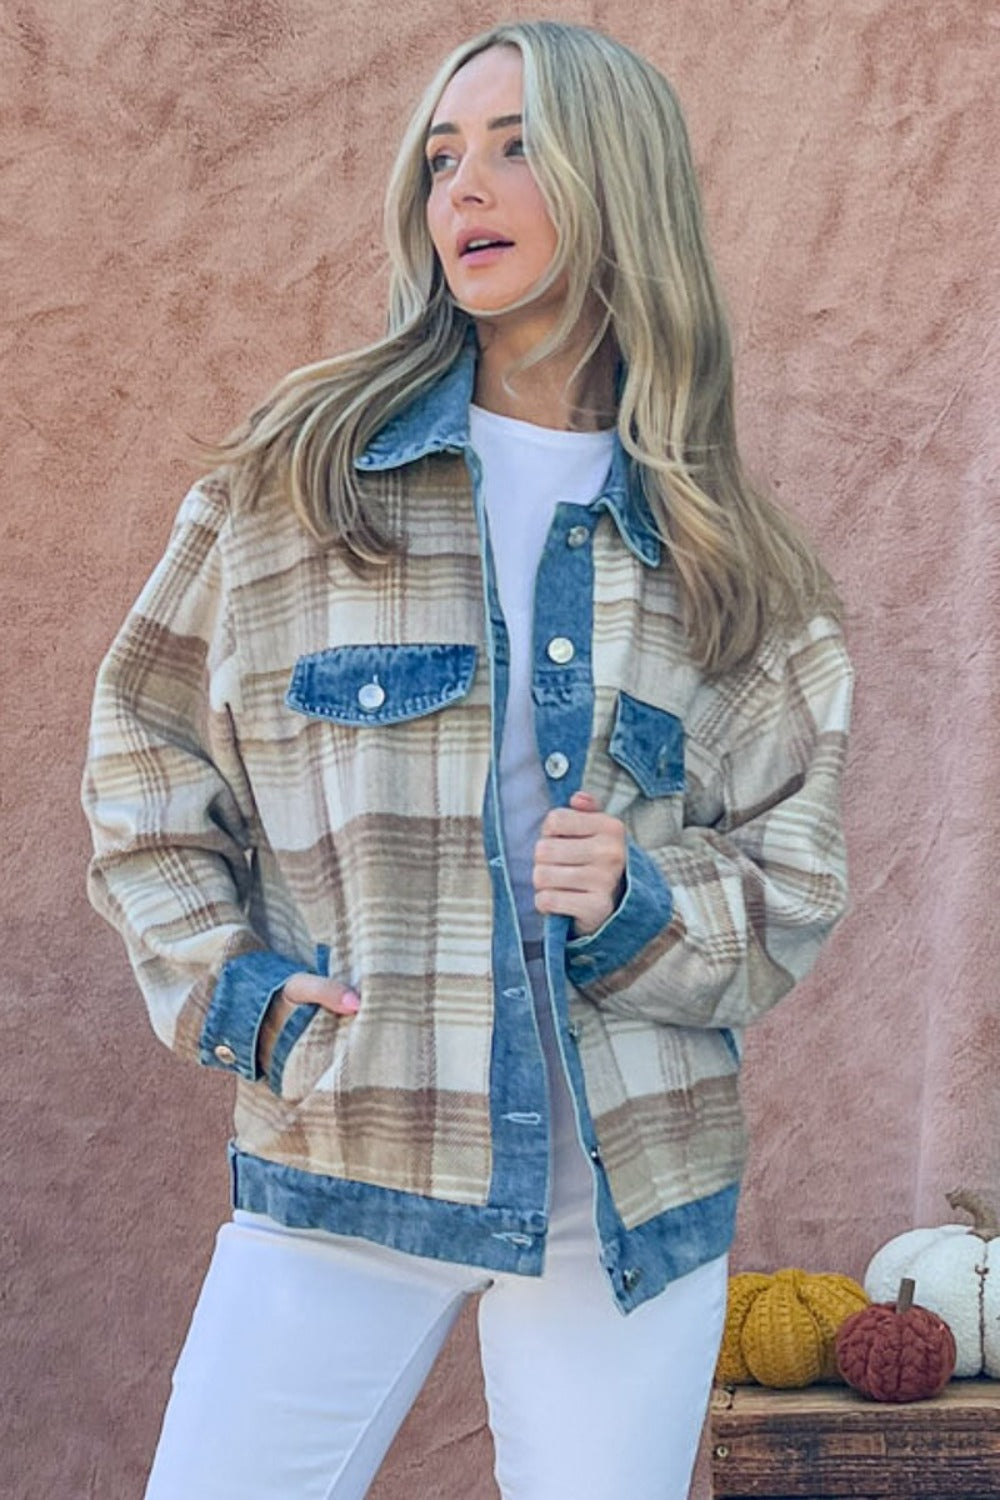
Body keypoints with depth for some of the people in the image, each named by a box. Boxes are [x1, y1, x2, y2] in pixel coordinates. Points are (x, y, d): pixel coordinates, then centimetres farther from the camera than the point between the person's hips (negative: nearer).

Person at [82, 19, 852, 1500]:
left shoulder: (734, 564, 5)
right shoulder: (297, 467, 3)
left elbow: (790, 883, 8)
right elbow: (145, 743, 9)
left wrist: (639, 909, -12)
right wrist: (225, 986, -3)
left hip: (631, 1195, 1)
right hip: (338, 1163, -1)